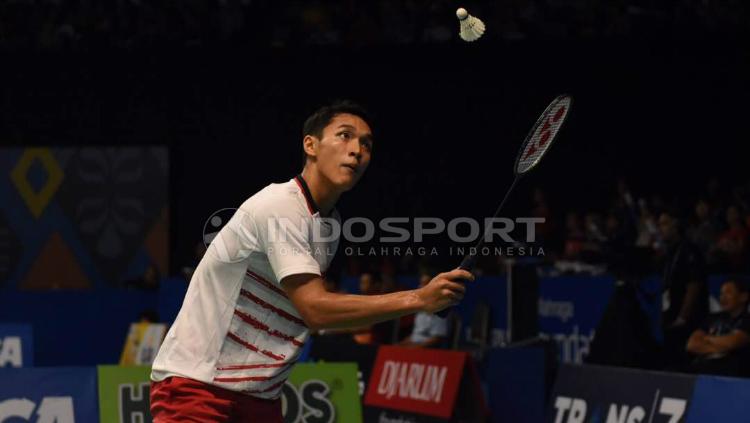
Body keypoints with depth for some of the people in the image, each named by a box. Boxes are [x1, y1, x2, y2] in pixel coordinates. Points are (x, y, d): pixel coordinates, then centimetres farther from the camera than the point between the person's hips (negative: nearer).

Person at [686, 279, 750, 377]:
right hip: (701, 367, 5)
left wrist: (707, 339, 10)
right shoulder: (714, 318, 23)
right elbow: (691, 345, 13)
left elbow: (730, 343, -9)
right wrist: (716, 349, -2)